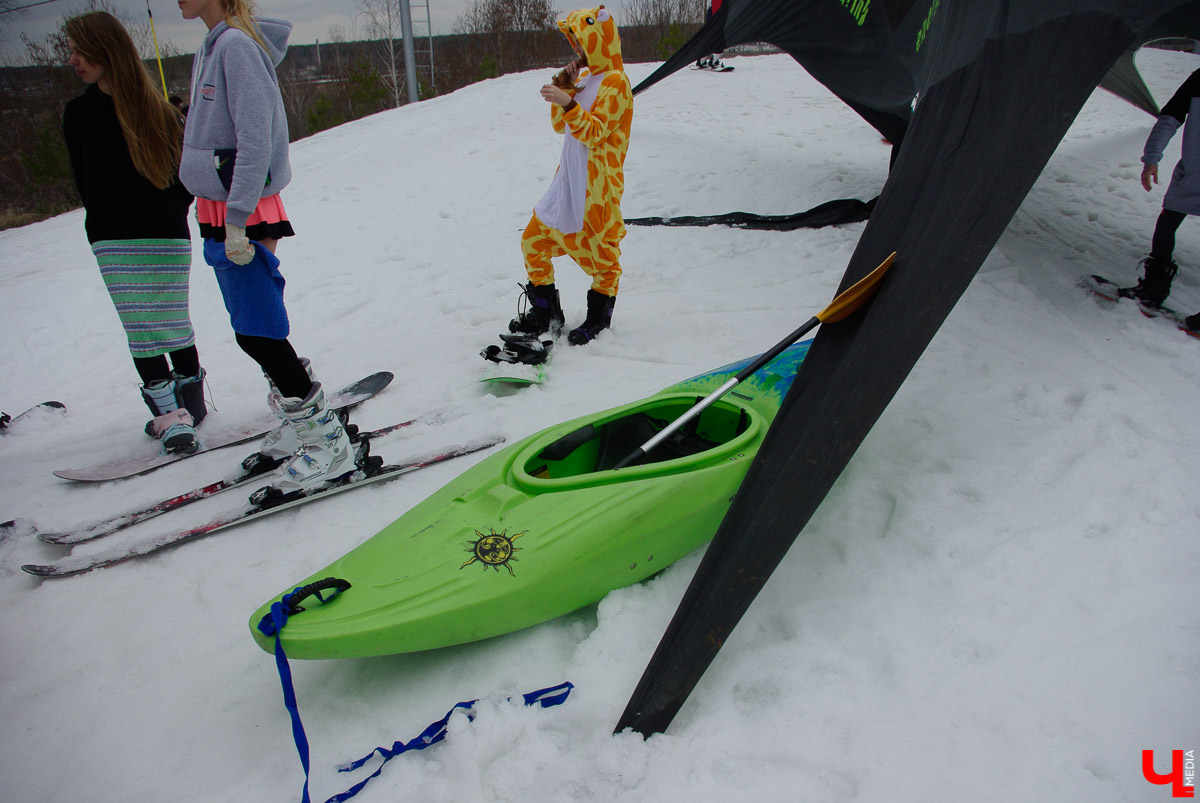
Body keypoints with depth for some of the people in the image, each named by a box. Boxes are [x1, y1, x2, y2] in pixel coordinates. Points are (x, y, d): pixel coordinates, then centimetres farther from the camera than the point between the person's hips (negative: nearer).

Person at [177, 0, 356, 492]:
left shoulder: (237, 44, -13)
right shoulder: (211, 49, 17)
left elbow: (255, 140, -20)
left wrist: (237, 220, -22)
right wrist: (216, 216, 21)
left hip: (245, 216, -10)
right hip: (220, 213, 10)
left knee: (257, 334, -9)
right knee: (253, 330, 13)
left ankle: (329, 443, -2)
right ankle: (301, 422, 25)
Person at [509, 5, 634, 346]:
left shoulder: (614, 82, -10)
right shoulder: (585, 79, 17)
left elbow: (594, 132, -21)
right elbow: (560, 125, 15)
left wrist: (569, 103, -35)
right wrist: (563, 85, 3)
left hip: (597, 184, -9)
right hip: (570, 178, 9)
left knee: (599, 247, 1)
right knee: (534, 240, 9)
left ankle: (599, 316, 19)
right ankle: (545, 313, 20)